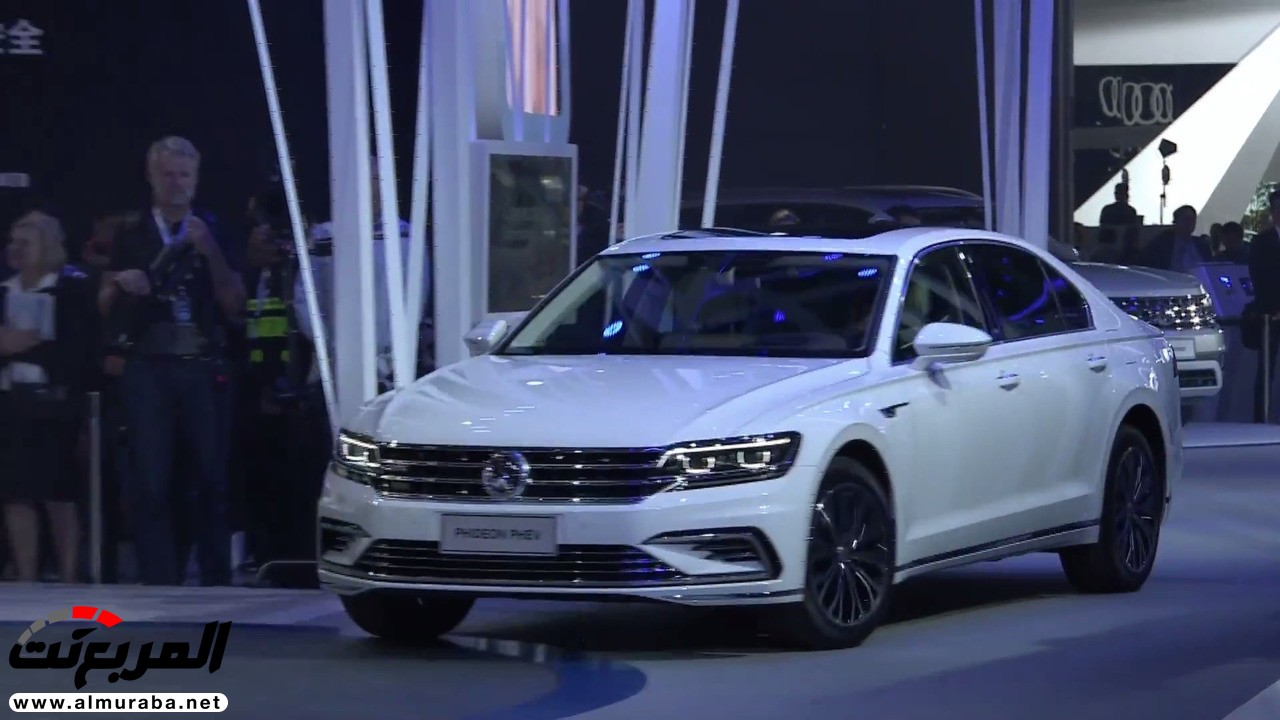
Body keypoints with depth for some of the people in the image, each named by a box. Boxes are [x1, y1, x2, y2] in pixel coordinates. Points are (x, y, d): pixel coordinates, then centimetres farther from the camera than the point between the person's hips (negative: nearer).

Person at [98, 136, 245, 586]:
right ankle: (159, 583, -7)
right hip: (148, 368, 0)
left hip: (203, 368, 0)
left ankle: (216, 580, 9)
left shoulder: (214, 234, 10)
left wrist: (210, 252, -11)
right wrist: (121, 286, -11)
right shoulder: (131, 239, 11)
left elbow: (235, 305, 1)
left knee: (211, 477, 1)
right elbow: (105, 307, 11)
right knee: (151, 481, -7)